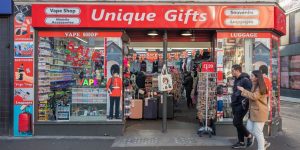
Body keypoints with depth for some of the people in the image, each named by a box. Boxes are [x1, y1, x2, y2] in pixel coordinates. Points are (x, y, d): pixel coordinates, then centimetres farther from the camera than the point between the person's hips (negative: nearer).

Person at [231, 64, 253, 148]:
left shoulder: (245, 80, -15)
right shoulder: (236, 80, 14)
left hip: (241, 105, -9)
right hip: (236, 104, 10)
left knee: (236, 122, -9)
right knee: (238, 123, 12)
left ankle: (248, 135, 13)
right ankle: (241, 142, 21)